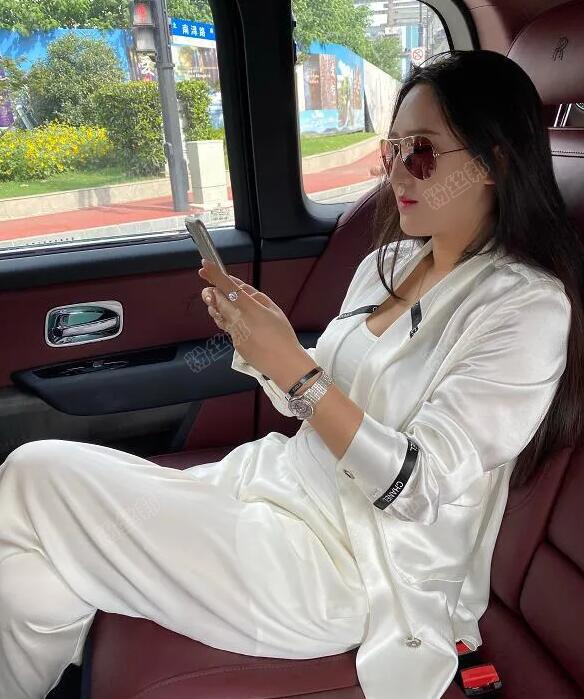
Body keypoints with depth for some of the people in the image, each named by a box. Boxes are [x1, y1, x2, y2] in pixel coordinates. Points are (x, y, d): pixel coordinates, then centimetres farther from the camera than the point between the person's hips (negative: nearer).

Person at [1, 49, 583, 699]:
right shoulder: (387, 261, 10)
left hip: (353, 568, -7)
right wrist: (262, 340, -4)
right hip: (281, 479, 7)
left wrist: (295, 369, -24)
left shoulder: (530, 307, -11)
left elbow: (422, 487, -17)